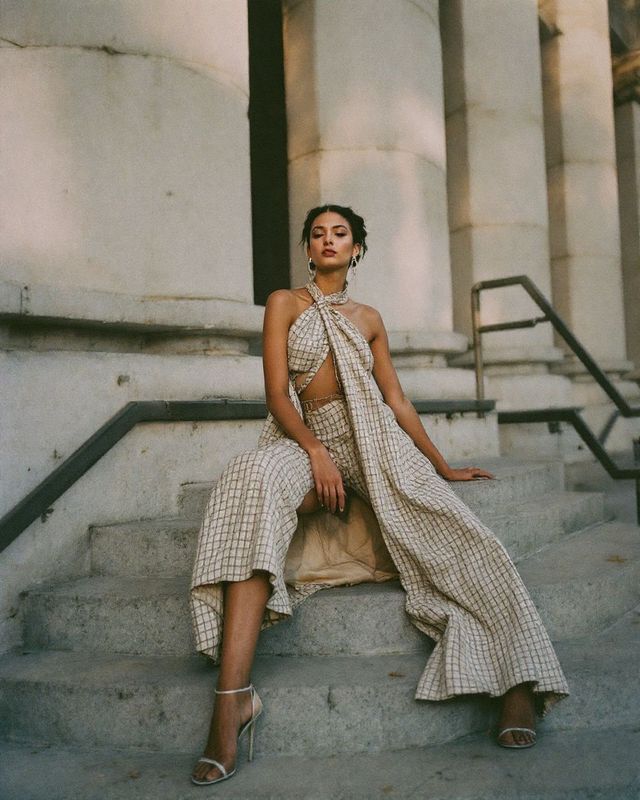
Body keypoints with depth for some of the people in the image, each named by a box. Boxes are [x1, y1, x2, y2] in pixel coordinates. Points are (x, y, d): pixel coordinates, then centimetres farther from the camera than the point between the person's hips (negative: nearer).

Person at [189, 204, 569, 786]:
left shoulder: (369, 319, 21)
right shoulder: (285, 303, 12)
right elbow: (277, 394, 0)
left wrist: (443, 467, 17)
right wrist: (315, 451, -16)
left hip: (378, 443, 4)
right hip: (310, 440, -3)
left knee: (453, 531, -23)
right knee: (256, 477, -37)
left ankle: (518, 683, -20)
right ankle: (233, 699, -44)